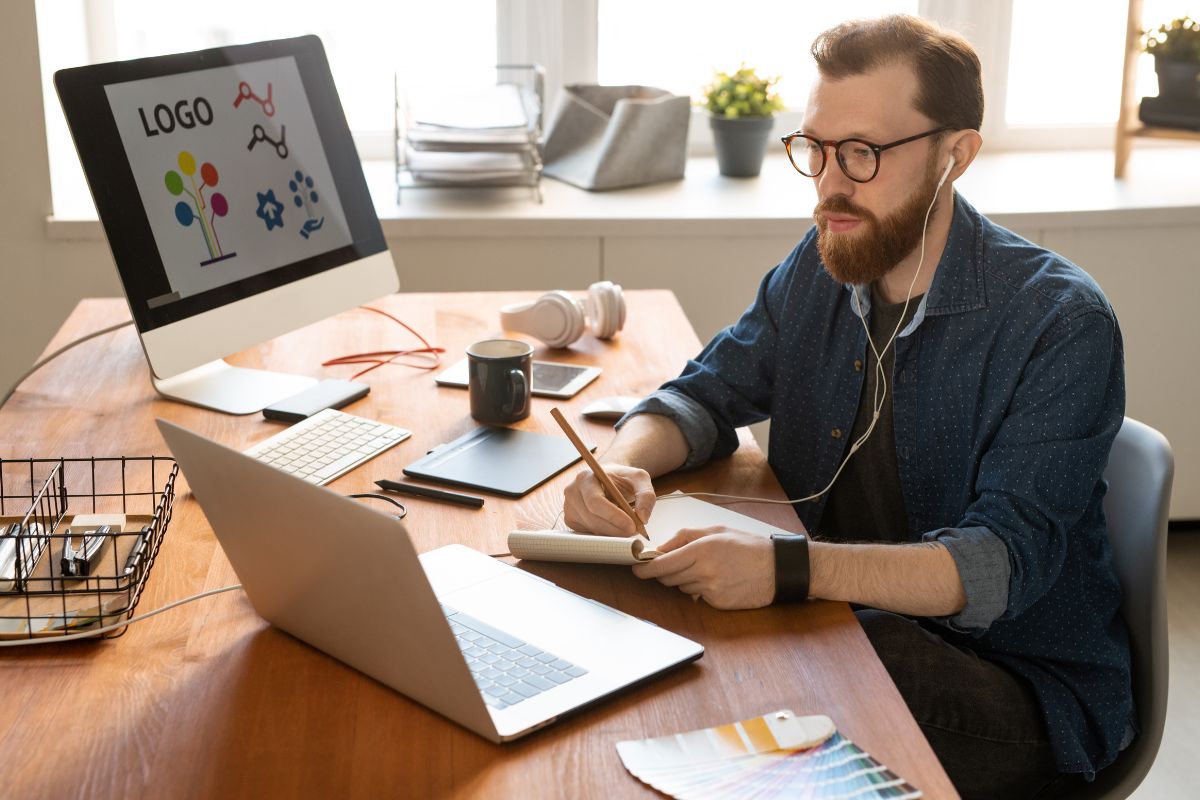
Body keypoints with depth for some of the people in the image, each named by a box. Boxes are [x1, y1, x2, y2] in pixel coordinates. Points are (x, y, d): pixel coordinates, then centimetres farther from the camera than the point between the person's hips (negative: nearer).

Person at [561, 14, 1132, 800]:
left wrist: (789, 568, -39)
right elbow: (705, 393, 11)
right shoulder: (819, 269, 3)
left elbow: (1005, 563, -25)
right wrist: (623, 463, -14)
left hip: (1020, 678, -5)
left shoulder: (1059, 321, -17)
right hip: (851, 621, 6)